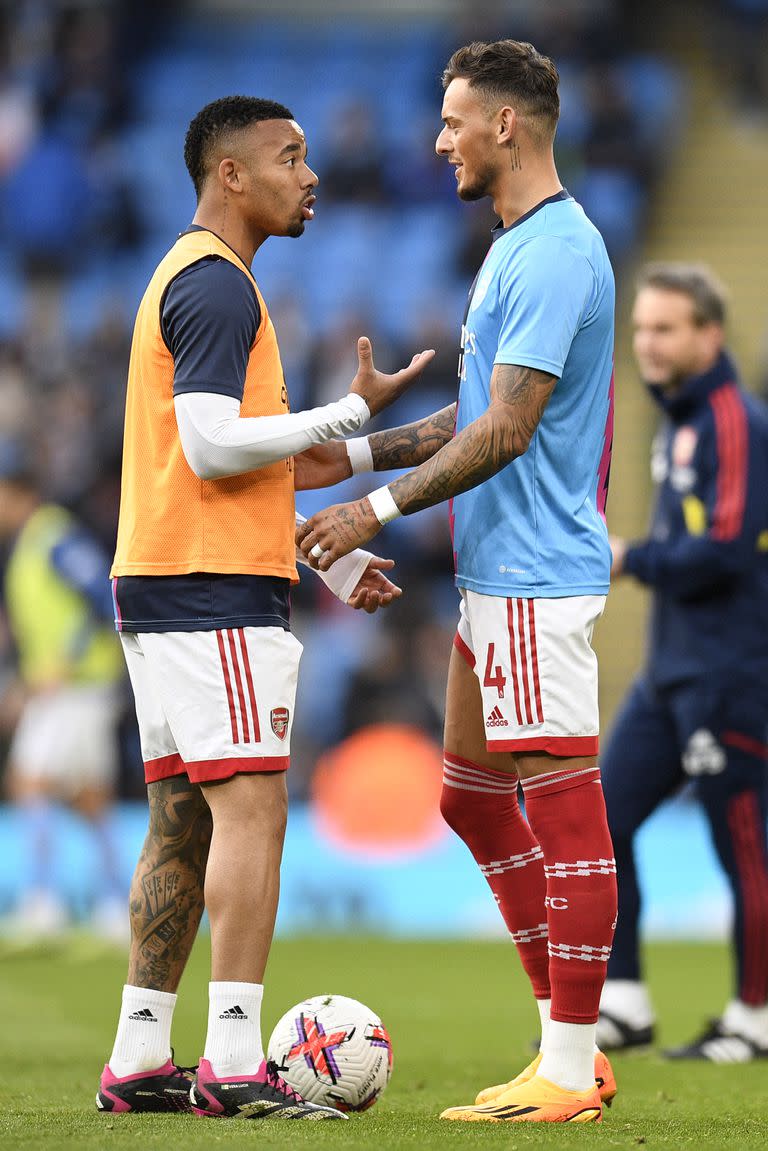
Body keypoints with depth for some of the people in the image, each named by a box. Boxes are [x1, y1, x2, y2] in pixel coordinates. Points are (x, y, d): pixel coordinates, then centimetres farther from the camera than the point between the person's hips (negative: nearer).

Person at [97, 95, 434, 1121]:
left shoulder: (195, 280, 22)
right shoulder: (216, 285, -11)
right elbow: (213, 447, -19)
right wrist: (352, 413, -13)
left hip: (164, 586, 10)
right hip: (213, 588, -10)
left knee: (182, 823, 9)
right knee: (250, 809, -13)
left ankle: (139, 1062, 9)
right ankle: (235, 1065, -17)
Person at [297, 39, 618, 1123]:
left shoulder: (556, 254, -16)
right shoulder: (515, 249, 17)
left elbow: (505, 432, -20)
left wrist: (379, 510, -15)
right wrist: (355, 453, 18)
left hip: (537, 578, -11)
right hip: (496, 578, 11)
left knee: (564, 813, -7)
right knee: (474, 799, 14)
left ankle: (569, 1073, -4)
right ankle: (568, 1042, 18)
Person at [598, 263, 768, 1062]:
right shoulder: (677, 423, 15)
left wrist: (632, 561, -11)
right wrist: (641, 561, 8)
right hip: (670, 668, 9)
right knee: (600, 821, 3)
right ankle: (622, 1003, 7)